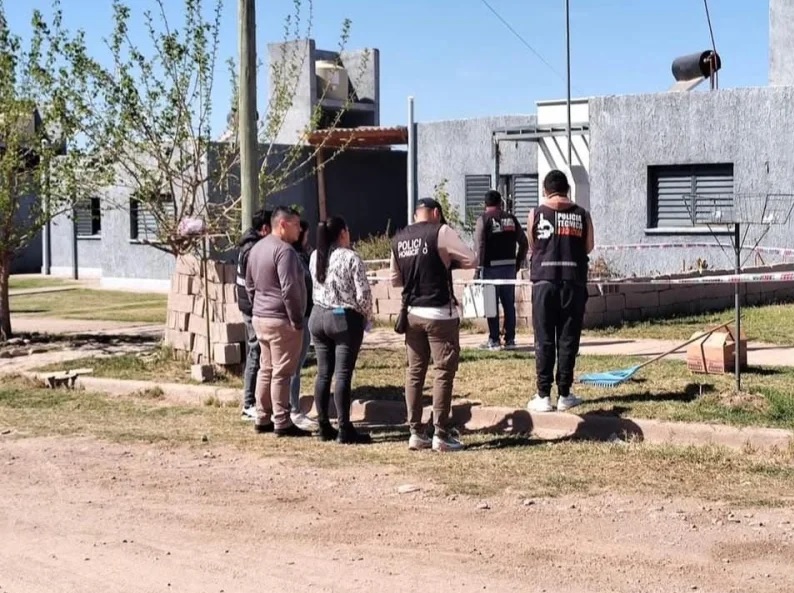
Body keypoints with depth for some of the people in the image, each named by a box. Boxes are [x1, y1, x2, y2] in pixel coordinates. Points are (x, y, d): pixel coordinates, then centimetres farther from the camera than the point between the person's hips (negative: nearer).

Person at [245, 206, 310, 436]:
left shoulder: (257, 248, 13)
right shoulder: (284, 250, -17)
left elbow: (249, 284, 20)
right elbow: (289, 289, -22)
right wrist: (297, 320, -16)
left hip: (260, 318, 9)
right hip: (281, 321, -9)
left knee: (266, 369, 15)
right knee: (282, 372, -4)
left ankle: (262, 419, 21)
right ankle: (282, 423, -1)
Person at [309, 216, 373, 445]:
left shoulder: (315, 257, 5)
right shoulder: (351, 258, -13)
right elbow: (363, 294, -13)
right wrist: (367, 317, 1)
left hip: (318, 317, 6)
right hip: (345, 319, -6)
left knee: (323, 373, 10)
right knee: (342, 375, -4)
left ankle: (324, 427, 15)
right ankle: (344, 430, -3)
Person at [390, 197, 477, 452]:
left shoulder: (398, 239, 9)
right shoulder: (440, 232, -8)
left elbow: (395, 279, 17)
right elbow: (471, 260, -9)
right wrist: (448, 262, 7)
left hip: (412, 313, 6)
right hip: (440, 314, -6)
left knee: (414, 371, 10)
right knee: (444, 372, 0)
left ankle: (416, 433, 13)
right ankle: (441, 434, 0)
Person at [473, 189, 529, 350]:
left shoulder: (483, 219, -2)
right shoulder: (511, 219, 11)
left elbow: (479, 246, -11)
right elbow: (524, 243, 10)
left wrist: (478, 268, -9)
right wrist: (519, 262, 17)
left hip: (491, 266, -4)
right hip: (509, 266, 4)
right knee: (509, 303, 9)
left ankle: (494, 340, 0)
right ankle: (510, 339, 9)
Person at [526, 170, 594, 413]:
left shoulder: (536, 214, 2)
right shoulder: (581, 214, 4)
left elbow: (532, 245, 11)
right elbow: (588, 247, 7)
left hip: (544, 281, -1)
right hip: (573, 282, 1)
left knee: (544, 340, 3)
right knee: (568, 340, 6)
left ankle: (543, 396, 2)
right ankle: (564, 395, 9)